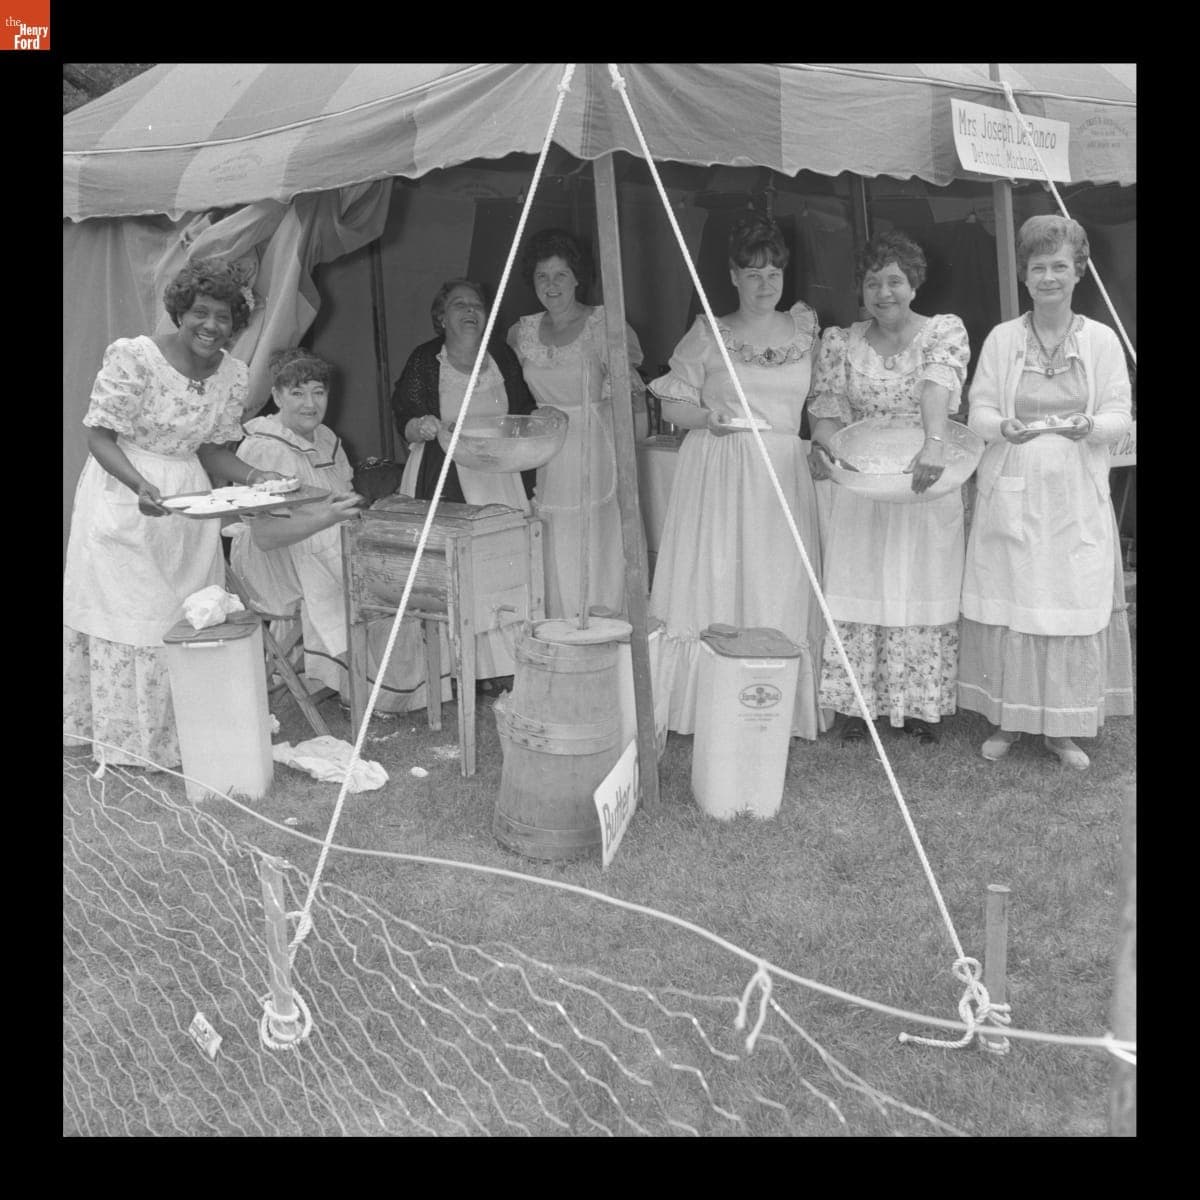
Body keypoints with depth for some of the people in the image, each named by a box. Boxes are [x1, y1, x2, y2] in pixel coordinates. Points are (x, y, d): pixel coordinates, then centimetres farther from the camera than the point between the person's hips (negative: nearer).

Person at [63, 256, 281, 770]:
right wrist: (139, 484, -29)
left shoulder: (233, 373, 1)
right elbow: (100, 437, -13)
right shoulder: (132, 357, -15)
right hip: (122, 501, -5)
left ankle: (182, 735, 21)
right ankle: (126, 738, 12)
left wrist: (253, 476, -8)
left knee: (193, 619, 7)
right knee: (128, 612, -2)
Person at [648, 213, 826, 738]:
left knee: (778, 590, 0)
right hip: (717, 473, -2)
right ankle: (709, 711, 3)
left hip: (783, 473, 2)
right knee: (713, 582, -4)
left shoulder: (805, 330, 12)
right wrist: (708, 417, -14)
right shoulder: (707, 334, 5)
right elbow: (671, 405, 4)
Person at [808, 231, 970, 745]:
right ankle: (856, 705, 13)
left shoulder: (944, 331, -2)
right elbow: (827, 408, -3)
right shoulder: (841, 342, 5)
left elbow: (938, 386, -21)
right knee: (856, 588, 2)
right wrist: (822, 446, -27)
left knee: (925, 589, 5)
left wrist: (934, 444, -39)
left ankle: (923, 705, 17)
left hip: (926, 485, -1)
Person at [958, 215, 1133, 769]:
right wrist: (1004, 427, -22)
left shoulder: (1101, 339, 4)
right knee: (1008, 601, 2)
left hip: (1077, 498, 0)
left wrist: (1089, 425, -21)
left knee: (1075, 603, 2)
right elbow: (979, 411, 0)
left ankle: (1062, 727, 15)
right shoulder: (1001, 338, 4)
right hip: (1011, 493, 0)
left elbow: (1119, 414, 1)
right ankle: (1007, 718, 17)